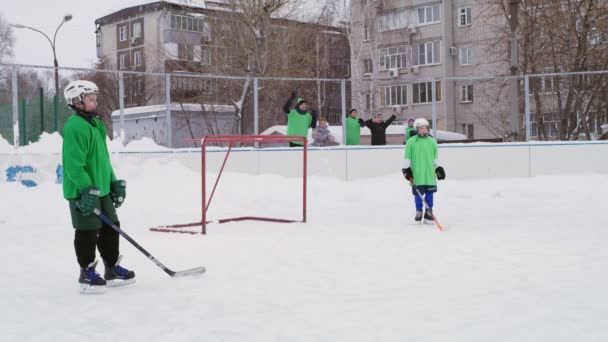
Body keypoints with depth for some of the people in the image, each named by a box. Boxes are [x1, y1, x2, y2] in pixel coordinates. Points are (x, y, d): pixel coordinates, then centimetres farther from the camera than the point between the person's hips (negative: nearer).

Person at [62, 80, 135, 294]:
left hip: (101, 189, 10)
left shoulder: (96, 124, 15)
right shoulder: (75, 127, -16)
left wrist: (114, 183, 18)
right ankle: (87, 275, 12)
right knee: (88, 232, -1)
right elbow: (74, 164, -23)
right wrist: (87, 189, -27)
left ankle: (113, 269, 26)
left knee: (111, 227, 14)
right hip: (83, 192, -10)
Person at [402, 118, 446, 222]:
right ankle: (419, 211, 18)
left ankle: (429, 211, 17)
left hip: (430, 173, 2)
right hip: (416, 173, -2)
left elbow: (435, 158, 16)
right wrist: (406, 169, -3)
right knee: (418, 193, 3)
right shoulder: (411, 141, -2)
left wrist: (438, 168, 15)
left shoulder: (432, 141, 8)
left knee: (429, 193, 5)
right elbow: (407, 158, 2)